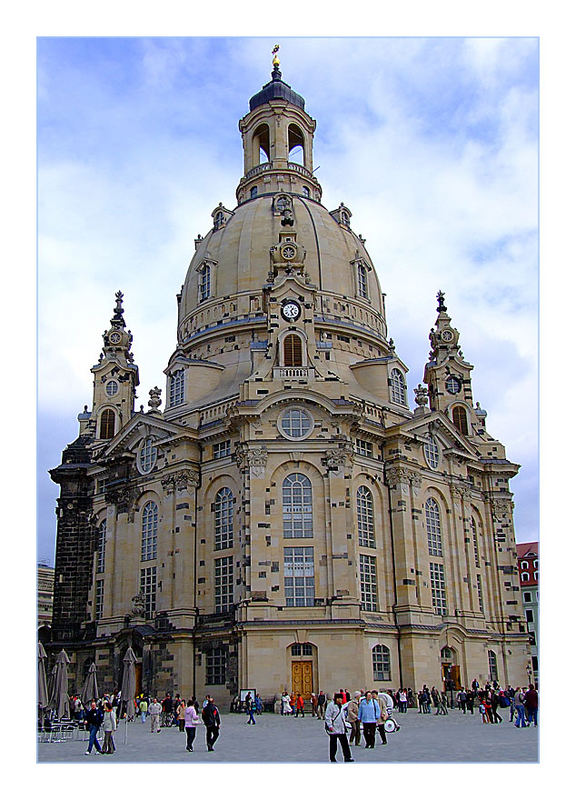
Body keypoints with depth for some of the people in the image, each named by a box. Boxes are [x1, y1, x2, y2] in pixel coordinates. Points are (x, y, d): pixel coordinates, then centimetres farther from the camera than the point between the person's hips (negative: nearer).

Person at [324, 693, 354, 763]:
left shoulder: (340, 706, 15)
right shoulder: (331, 705, -11)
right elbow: (327, 717, -14)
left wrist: (344, 725, 23)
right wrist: (330, 726, -20)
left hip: (341, 728, 7)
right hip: (333, 728, -7)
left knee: (345, 743, 3)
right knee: (333, 743, 2)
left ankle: (347, 757, 5)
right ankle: (332, 758, 12)